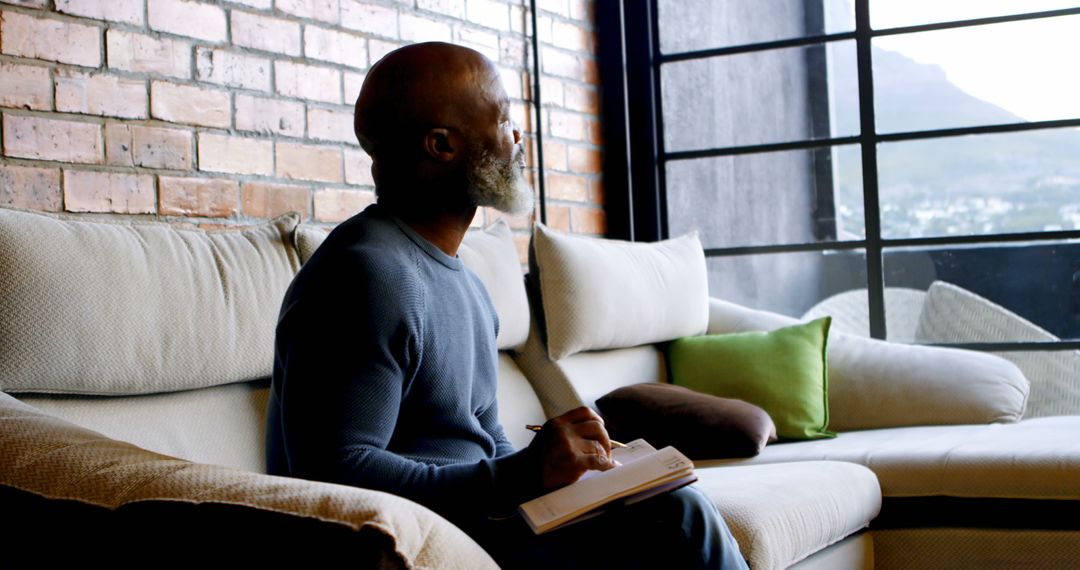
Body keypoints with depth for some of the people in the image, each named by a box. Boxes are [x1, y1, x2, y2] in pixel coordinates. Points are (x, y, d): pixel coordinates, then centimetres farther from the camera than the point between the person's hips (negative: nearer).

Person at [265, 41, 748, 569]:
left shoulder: (464, 284, 18)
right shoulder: (367, 274, -16)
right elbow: (334, 475, -24)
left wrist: (554, 464, 1)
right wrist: (518, 478, -26)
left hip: (470, 513, 10)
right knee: (677, 517, -18)